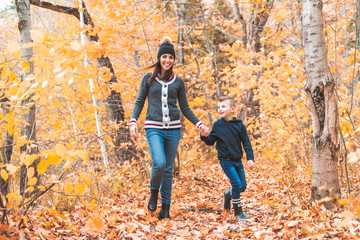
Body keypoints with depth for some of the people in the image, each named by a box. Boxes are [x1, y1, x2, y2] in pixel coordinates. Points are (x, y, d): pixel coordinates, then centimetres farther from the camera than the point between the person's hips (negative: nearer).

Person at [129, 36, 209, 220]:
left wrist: (199, 124, 5)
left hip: (173, 129, 2)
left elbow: (185, 108, 15)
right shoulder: (148, 78, 5)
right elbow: (139, 102, 7)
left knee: (168, 169, 5)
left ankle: (165, 209, 16)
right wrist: (133, 121, -9)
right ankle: (154, 193, 7)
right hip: (154, 128, -2)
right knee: (159, 163, -22)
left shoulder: (178, 82, 10)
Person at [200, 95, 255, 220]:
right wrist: (205, 136, -18)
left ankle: (228, 194, 38)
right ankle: (238, 212, 0)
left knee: (243, 186, 6)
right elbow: (211, 141, 4)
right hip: (225, 160, -3)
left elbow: (246, 143, 2)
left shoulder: (239, 125, -1)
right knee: (237, 184, -13)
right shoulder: (217, 125, -4)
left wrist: (250, 158, -5)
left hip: (237, 160, 3)